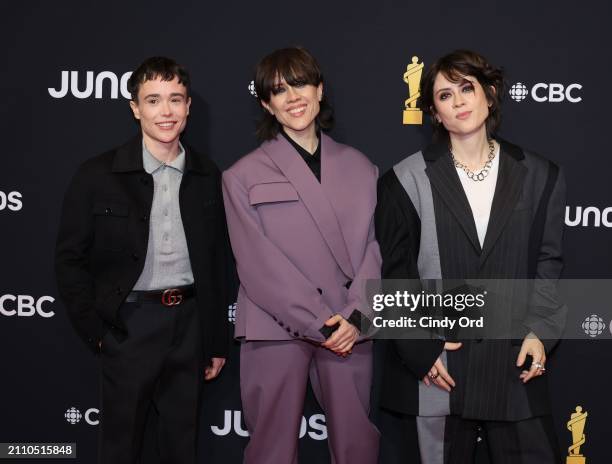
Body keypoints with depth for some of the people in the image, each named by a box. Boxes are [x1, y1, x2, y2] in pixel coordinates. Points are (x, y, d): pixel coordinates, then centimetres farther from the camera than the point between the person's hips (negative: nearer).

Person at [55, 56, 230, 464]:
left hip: (190, 323, 3)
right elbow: (70, 259, -3)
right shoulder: (98, 175, -7)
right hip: (129, 325, -2)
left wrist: (217, 340, 8)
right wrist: (96, 331, -7)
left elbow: (217, 262, 8)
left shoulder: (208, 177, 3)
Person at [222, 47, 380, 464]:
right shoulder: (244, 176, 3)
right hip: (276, 330, -2)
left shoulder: (359, 167, 12)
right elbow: (257, 264, -4)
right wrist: (320, 323, -10)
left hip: (349, 330, 2)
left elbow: (373, 246, 7)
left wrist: (354, 316, -8)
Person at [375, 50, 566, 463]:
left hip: (515, 364, 2)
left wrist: (539, 332, -4)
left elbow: (548, 263, 8)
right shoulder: (407, 180, -1)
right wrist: (423, 348, -6)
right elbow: (397, 273, 0)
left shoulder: (540, 176, 6)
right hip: (438, 366, -1)